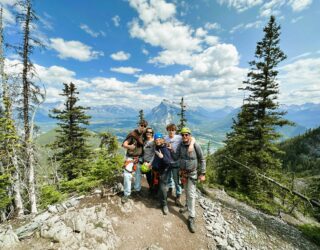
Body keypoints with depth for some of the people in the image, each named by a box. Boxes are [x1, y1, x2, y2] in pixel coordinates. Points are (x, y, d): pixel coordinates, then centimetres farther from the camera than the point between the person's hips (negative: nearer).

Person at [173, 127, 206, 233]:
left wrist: (202, 174, -10)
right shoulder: (180, 145, -6)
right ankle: (187, 205, 47)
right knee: (186, 191, 22)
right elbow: (176, 158, -3)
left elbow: (202, 160, -11)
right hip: (183, 172, 4)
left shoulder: (195, 145, -19)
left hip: (192, 173, -4)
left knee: (191, 194, -2)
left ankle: (191, 218, 13)